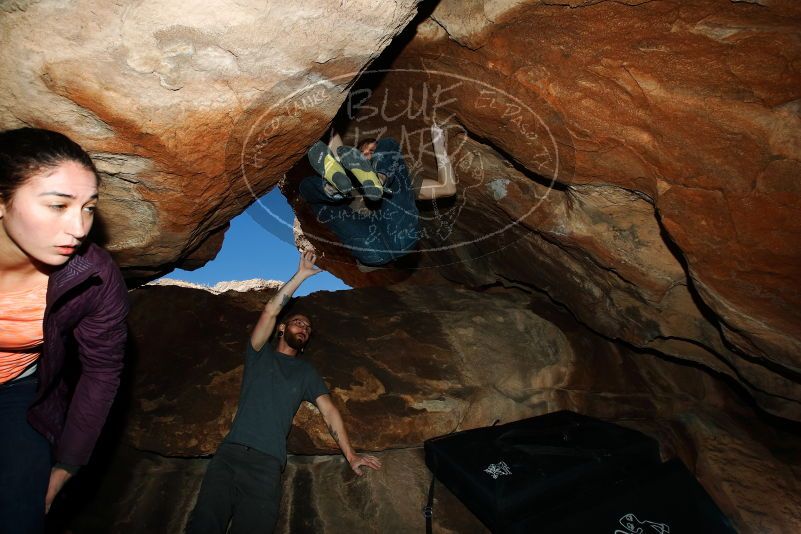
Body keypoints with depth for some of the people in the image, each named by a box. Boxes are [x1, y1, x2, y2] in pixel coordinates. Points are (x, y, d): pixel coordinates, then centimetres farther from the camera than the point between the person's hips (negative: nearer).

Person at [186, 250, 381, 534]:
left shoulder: (306, 372, 18)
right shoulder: (260, 354, 14)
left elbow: (328, 410, 8)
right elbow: (270, 311, 1)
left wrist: (350, 455, -1)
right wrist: (301, 275, -1)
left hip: (268, 463, 1)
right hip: (230, 452, 0)